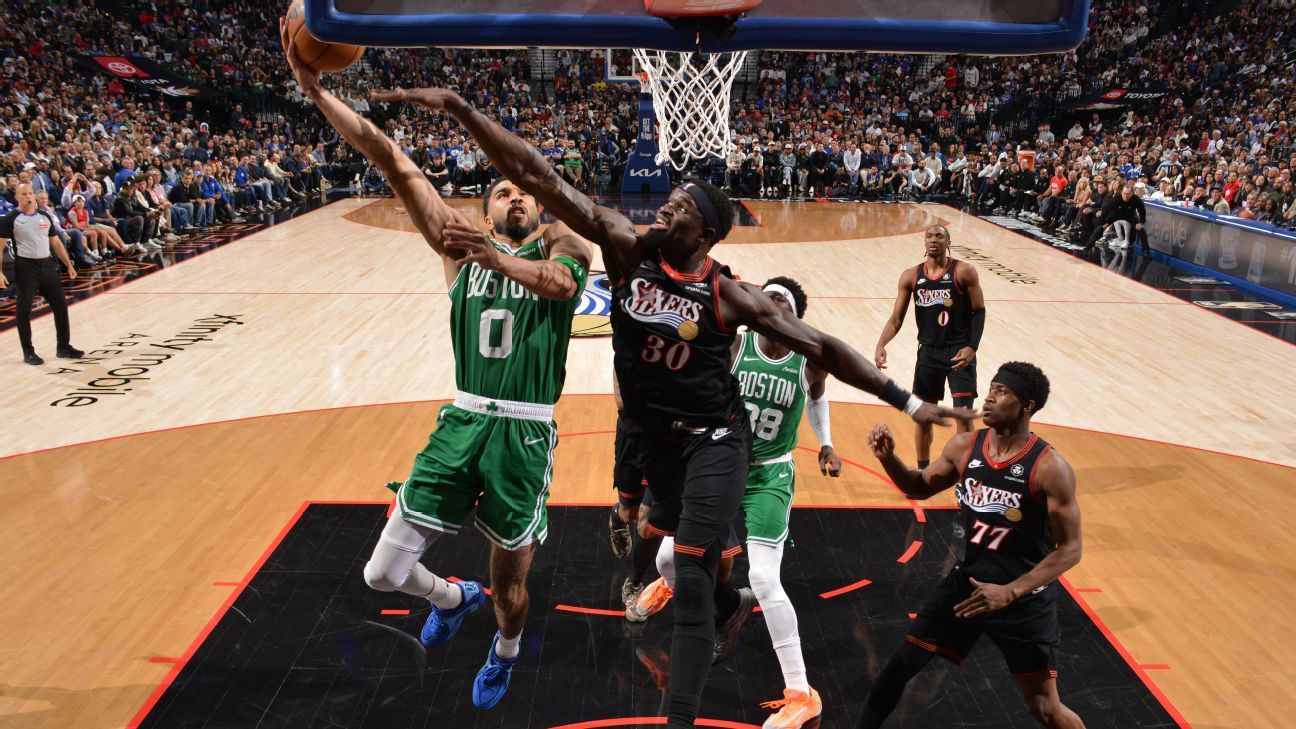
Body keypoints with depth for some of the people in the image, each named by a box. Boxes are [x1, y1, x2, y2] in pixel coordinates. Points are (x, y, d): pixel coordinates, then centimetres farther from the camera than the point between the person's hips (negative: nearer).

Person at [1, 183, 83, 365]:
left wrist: (69, 265, 14)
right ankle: (28, 352, 9)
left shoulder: (45, 216, 11)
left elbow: (56, 242, 17)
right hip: (25, 267, -5)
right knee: (24, 310, 0)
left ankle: (64, 347, 15)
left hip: (47, 265, 5)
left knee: (60, 305, 5)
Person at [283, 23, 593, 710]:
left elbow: (561, 283, -23)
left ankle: (505, 653, 49)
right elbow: (396, 165, -1)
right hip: (462, 420, 3)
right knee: (383, 572, 3)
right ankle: (452, 597, 38)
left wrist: (493, 258, -37)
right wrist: (316, 90, -6)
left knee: (509, 580, 13)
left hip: (525, 432, -2)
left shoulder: (562, 245, 3)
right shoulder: (461, 245, 8)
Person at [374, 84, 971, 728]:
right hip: (648, 440, 4)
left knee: (690, 577, -11)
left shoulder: (729, 295, -14)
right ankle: (732, 604, 56)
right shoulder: (627, 249, -9)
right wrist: (459, 108, -19)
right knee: (684, 564, 23)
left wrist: (906, 402, -10)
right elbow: (541, 179, -15)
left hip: (713, 440, -4)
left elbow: (820, 347, -8)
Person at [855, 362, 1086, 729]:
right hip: (966, 581, 4)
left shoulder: (1049, 468, -21)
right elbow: (920, 487, 10)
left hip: (1026, 596, -4)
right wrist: (888, 458, -11)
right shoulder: (964, 447, -6)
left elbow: (1069, 549, -17)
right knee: (901, 663, 6)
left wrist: (1010, 592, -26)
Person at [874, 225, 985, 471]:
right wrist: (881, 345, -16)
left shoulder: (964, 271, -7)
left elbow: (979, 311, -5)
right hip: (928, 351, 3)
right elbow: (896, 318, 0)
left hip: (959, 350, -3)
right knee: (923, 415, 11)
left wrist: (971, 347, -18)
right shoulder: (911, 276, 1)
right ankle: (922, 471, 28)